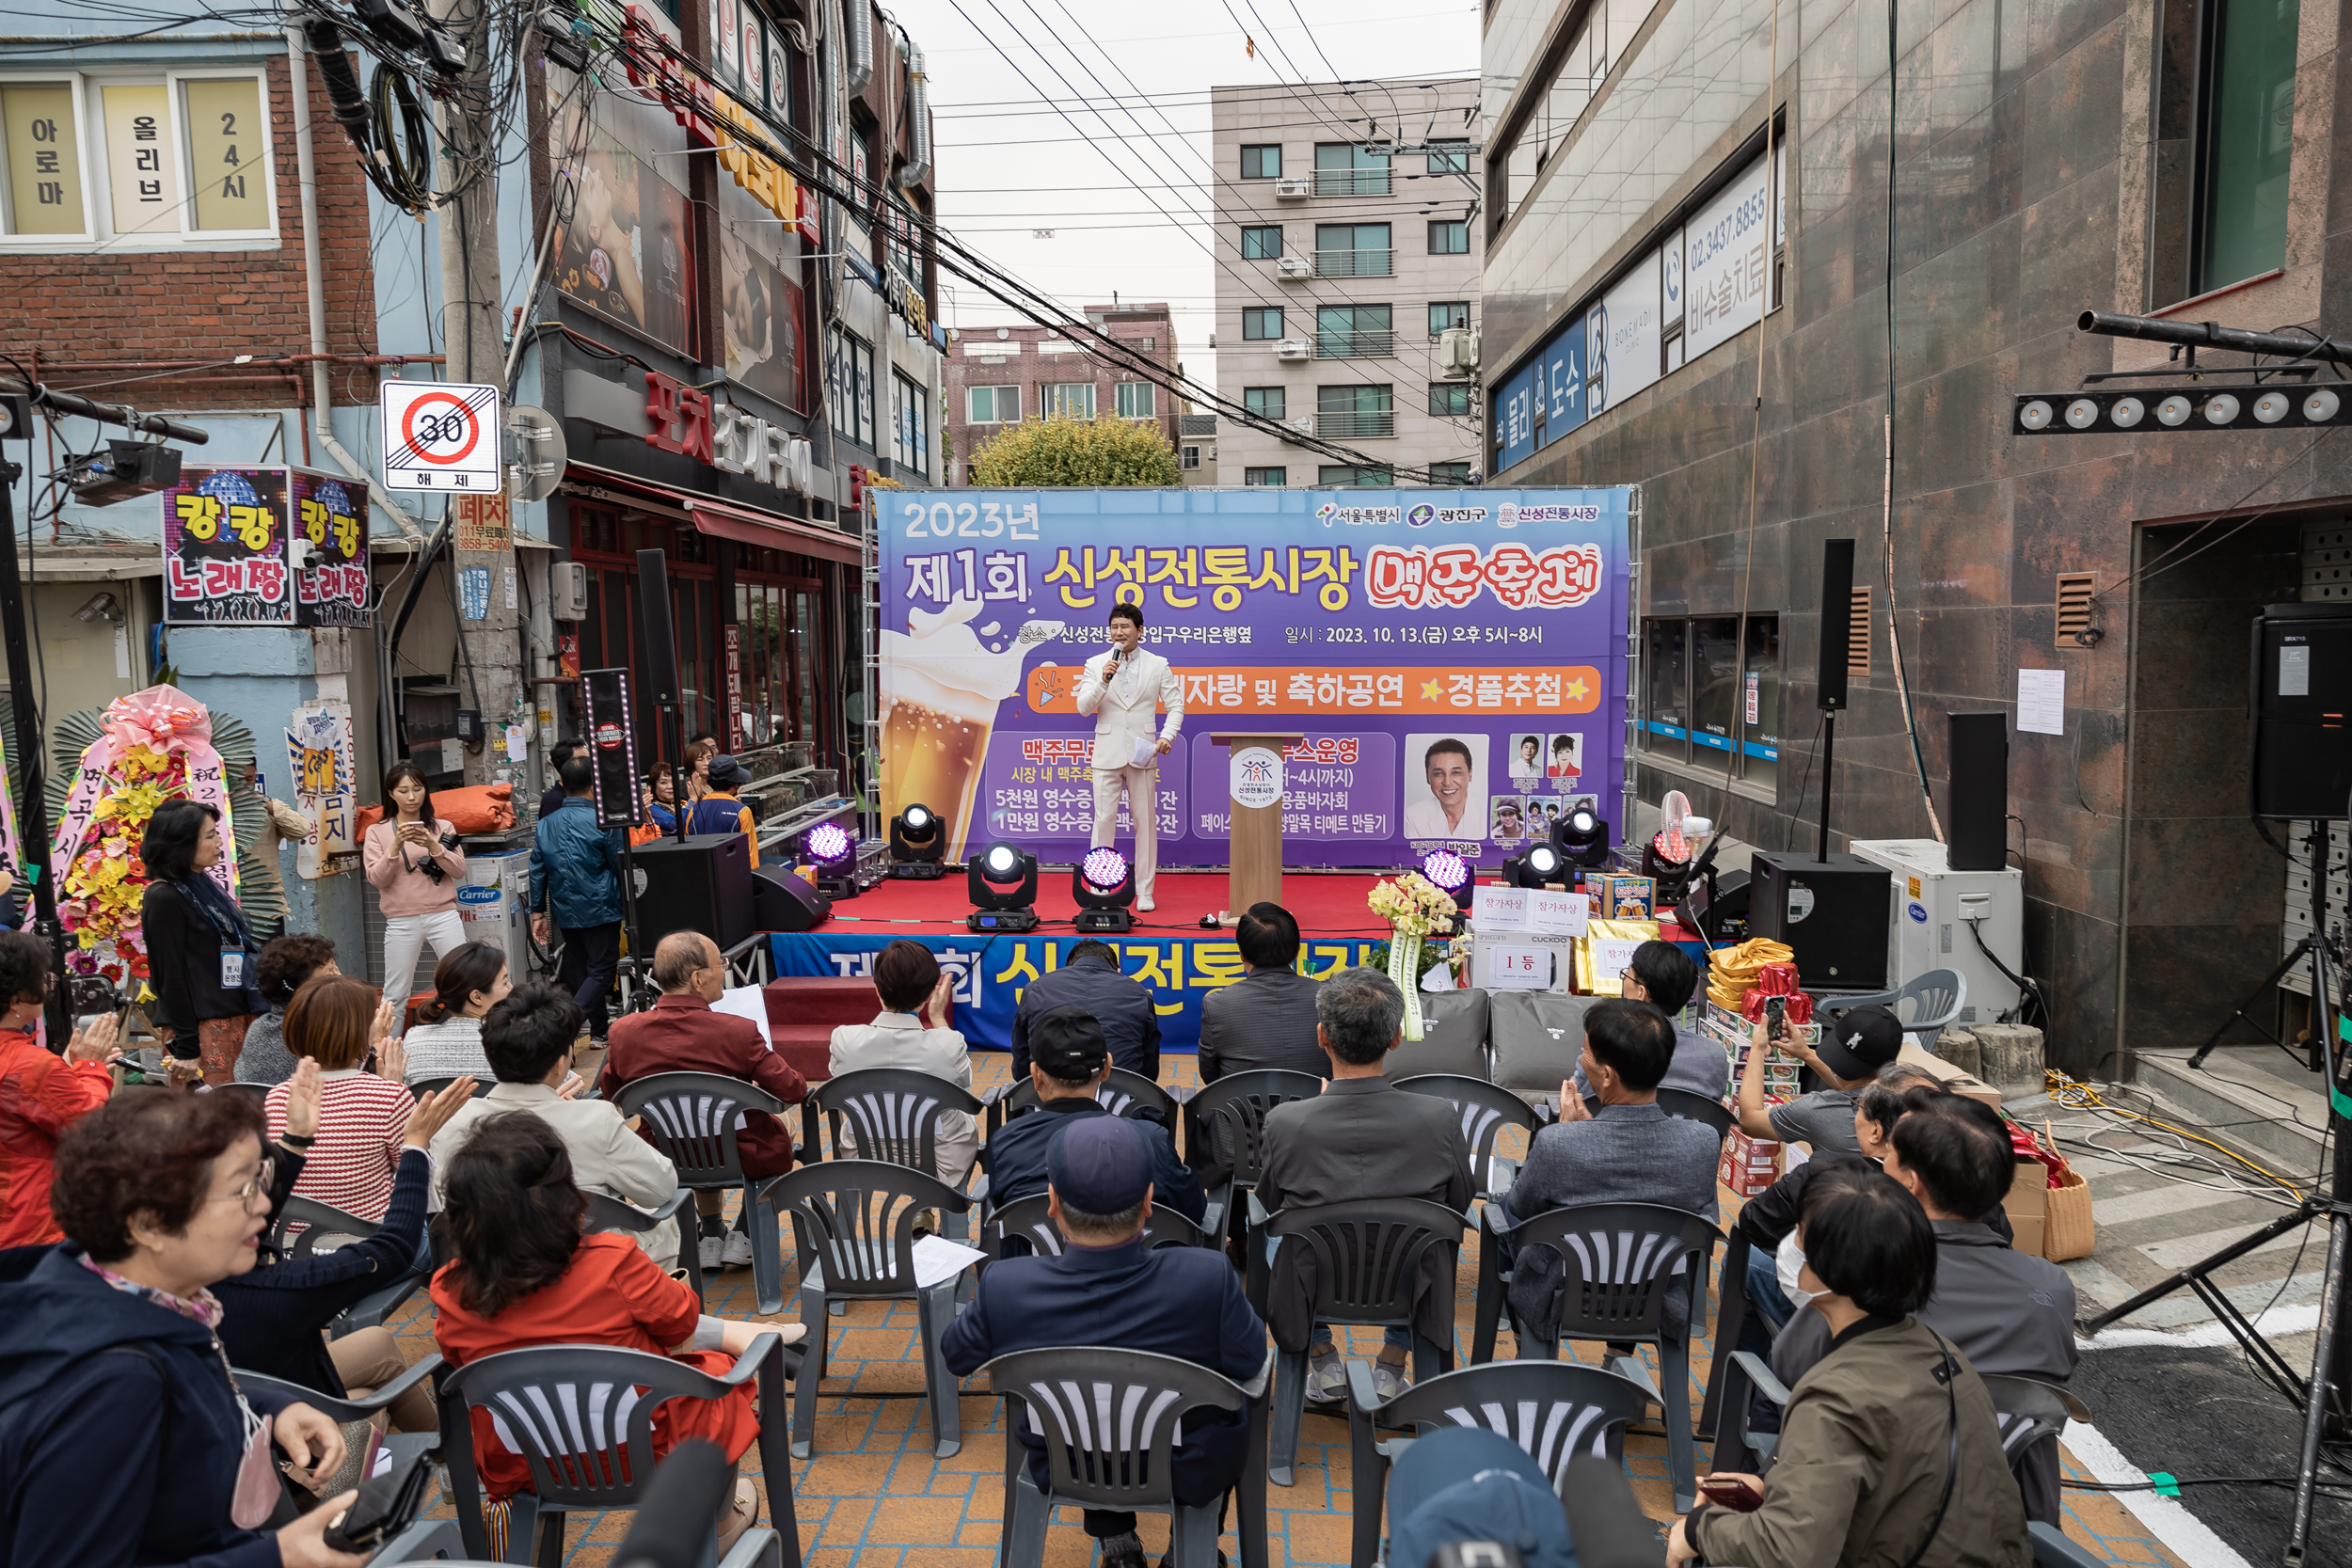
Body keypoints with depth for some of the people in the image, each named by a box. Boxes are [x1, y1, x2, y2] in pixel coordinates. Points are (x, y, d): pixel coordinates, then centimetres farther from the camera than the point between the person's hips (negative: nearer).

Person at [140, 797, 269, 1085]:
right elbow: (170, 977, -12)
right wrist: (187, 1048, -15)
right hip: (204, 1027, -8)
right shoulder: (164, 898, -9)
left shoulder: (206, 887, 16)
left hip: (237, 1016, 8)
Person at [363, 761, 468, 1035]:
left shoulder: (442, 827, 9)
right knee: (395, 995, 4)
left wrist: (433, 846, -13)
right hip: (401, 922, 0)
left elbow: (459, 871, 2)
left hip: (443, 916, 0)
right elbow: (377, 879, -3)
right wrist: (395, 846, -16)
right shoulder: (377, 832, 7)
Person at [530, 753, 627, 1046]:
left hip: (565, 911, 6)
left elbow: (537, 871, 6)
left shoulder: (545, 824, 4)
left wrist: (537, 912, 12)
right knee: (601, 972, -2)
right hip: (600, 909, -6)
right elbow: (621, 866, -6)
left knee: (578, 970, 16)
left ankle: (599, 1033, 24)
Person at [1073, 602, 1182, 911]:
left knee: (1145, 822, 4)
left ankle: (1144, 892, 11)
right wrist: (1104, 681, -18)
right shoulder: (1095, 664, 5)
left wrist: (1167, 736, -9)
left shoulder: (1158, 665, 5)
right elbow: (1083, 707, -3)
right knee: (1104, 820, -1)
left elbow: (1175, 705, 6)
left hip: (1142, 754, 0)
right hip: (1107, 754, 0)